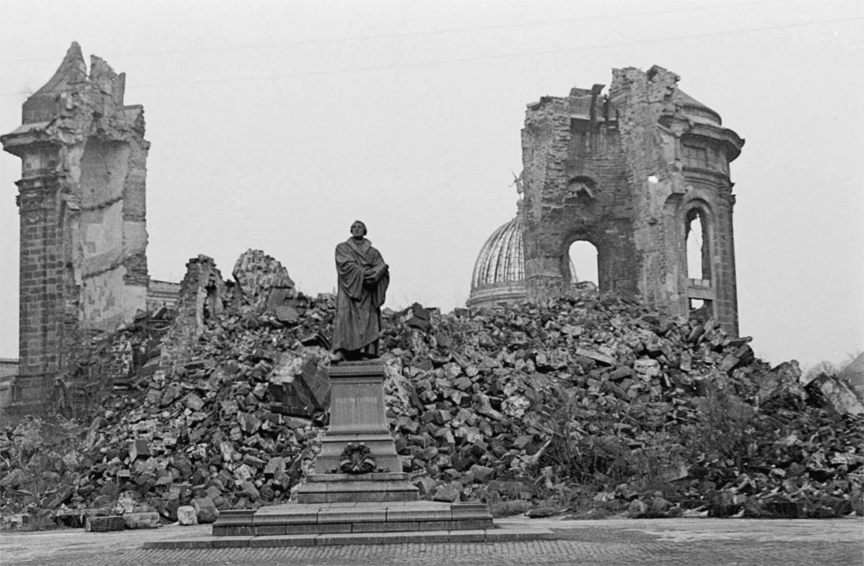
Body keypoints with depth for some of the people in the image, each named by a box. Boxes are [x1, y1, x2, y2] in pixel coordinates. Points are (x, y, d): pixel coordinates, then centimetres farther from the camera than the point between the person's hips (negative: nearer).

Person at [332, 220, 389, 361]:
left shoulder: (373, 252, 20)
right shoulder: (342, 248, 13)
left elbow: (382, 266, 3)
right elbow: (347, 265, -4)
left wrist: (376, 273, -21)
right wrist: (366, 273, -16)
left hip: (368, 292, 3)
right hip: (349, 289, -3)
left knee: (369, 321, -10)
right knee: (346, 316, -18)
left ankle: (367, 352, -17)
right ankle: (341, 351, -28)